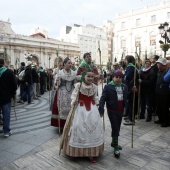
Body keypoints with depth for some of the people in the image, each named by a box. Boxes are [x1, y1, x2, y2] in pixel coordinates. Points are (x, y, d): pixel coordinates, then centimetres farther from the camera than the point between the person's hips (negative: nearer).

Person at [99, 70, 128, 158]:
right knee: (115, 128, -3)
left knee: (117, 128, 16)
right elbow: (103, 98, -15)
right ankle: (116, 147, 8)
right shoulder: (108, 87, -9)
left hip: (121, 110, 5)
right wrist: (101, 109, -23)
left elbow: (126, 98, 11)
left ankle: (114, 143, 36)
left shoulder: (124, 86, 6)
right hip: (112, 110, -5)